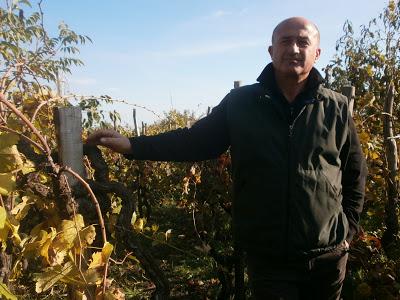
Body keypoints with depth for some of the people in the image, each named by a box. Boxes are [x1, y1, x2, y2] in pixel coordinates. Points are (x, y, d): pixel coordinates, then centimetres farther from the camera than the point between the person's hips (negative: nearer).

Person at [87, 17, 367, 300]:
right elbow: (196, 140, -1)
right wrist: (131, 145, -11)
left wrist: (348, 230, 4)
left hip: (329, 255, 3)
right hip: (267, 257, -2)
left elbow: (356, 174, 8)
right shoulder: (240, 102, -3)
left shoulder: (337, 107, 0)